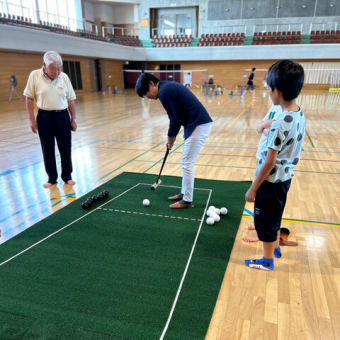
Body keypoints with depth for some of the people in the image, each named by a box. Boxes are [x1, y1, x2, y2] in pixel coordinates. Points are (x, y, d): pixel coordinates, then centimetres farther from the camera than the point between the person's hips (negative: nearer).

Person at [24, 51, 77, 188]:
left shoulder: (64, 77, -1)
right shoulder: (34, 75, -6)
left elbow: (70, 100, 6)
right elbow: (29, 99, -1)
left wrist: (73, 119, 6)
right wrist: (32, 119, -5)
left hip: (62, 116, 1)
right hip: (44, 117, -1)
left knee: (65, 148, 5)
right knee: (48, 150, 6)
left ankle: (67, 176, 19)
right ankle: (52, 178, 20)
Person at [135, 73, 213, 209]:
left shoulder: (164, 92, -14)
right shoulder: (168, 86, 17)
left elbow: (175, 119, -14)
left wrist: (171, 137, 3)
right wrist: (172, 136, 17)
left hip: (199, 126, -10)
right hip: (201, 123, 10)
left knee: (187, 164, -2)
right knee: (187, 163, 18)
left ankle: (187, 201, 9)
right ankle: (184, 193, 30)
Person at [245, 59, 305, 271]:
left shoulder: (281, 124, -27)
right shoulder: (300, 115, 0)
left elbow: (269, 162, -23)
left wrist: (253, 189, -15)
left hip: (272, 180, -9)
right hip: (285, 177, 9)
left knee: (265, 220, 10)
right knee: (275, 216, 26)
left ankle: (267, 261, 29)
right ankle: (276, 248, 47)